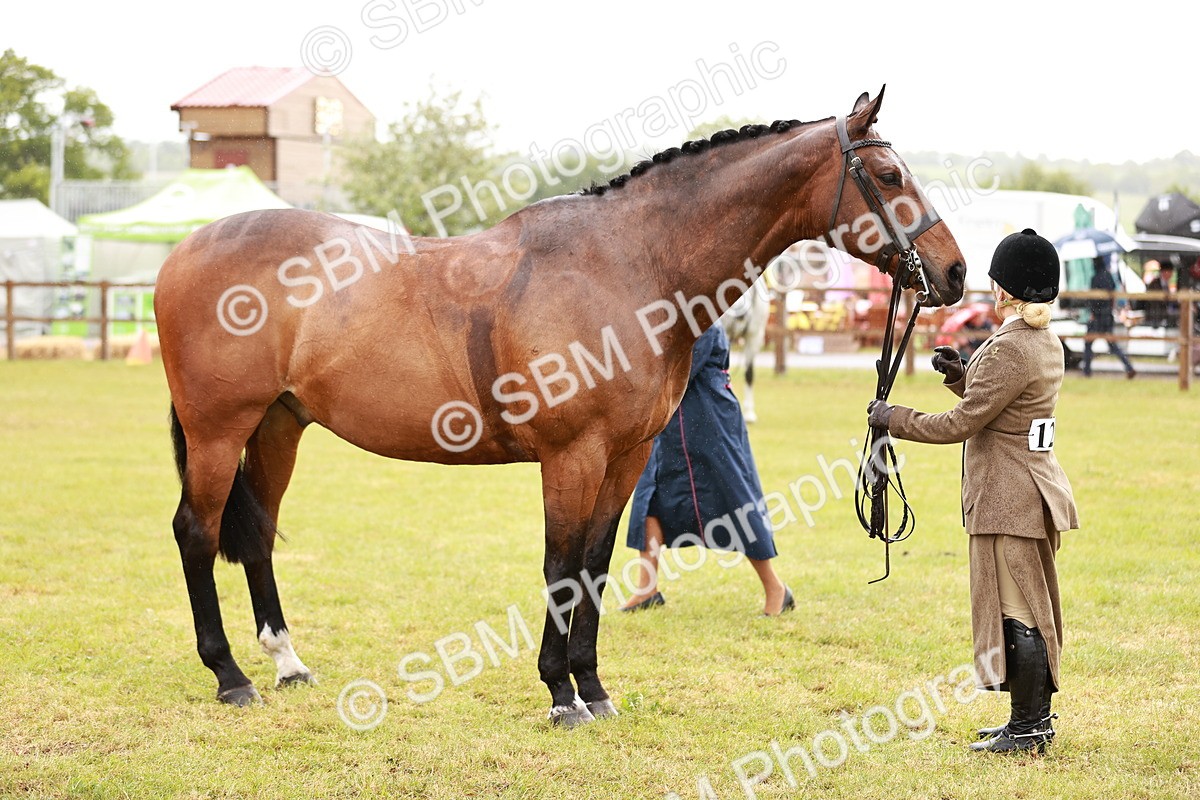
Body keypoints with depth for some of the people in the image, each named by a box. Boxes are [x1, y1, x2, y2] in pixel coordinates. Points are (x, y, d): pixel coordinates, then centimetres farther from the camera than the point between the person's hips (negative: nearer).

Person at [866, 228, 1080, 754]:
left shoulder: (1009, 348, -20)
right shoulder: (1047, 344, 10)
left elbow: (961, 424, -18)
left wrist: (894, 418, -8)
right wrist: (961, 375, 12)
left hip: (1007, 502, -10)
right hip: (1034, 494, 10)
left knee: (1015, 610, -4)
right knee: (1032, 607, 16)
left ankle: (1027, 728, 1)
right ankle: (1035, 718, 24)